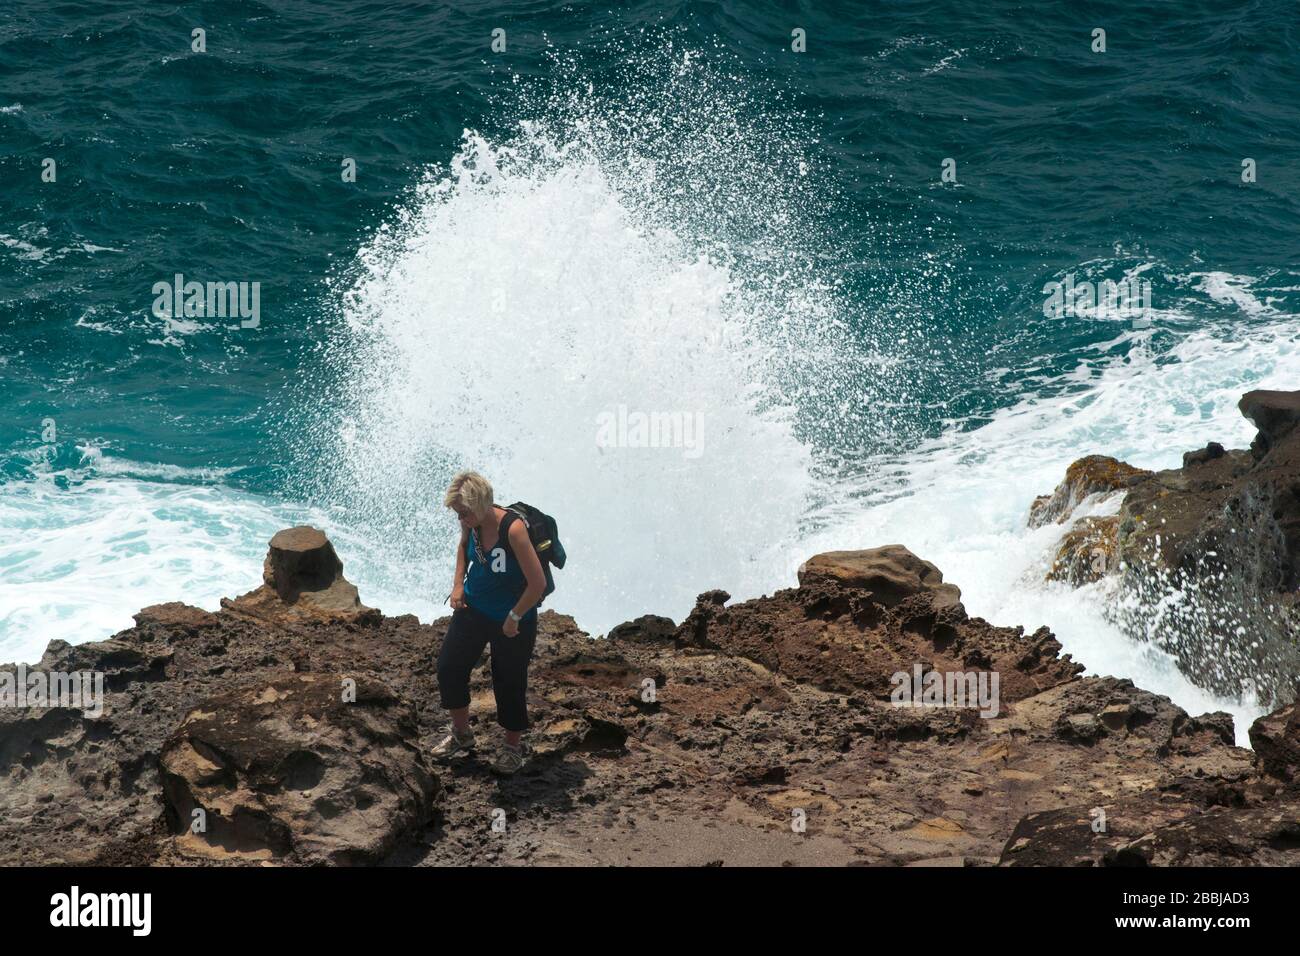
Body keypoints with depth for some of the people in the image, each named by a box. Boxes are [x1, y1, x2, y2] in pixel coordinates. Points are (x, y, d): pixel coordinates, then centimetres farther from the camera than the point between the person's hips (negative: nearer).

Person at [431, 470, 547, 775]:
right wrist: (458, 584, 2)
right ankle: (461, 734, 32)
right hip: (472, 609, 6)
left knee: (509, 683, 7)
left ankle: (513, 746, 31)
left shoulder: (513, 529, -32)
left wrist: (514, 618, -19)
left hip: (511, 621, -6)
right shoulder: (470, 522, -12)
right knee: (448, 667, 9)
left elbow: (538, 583, -30)